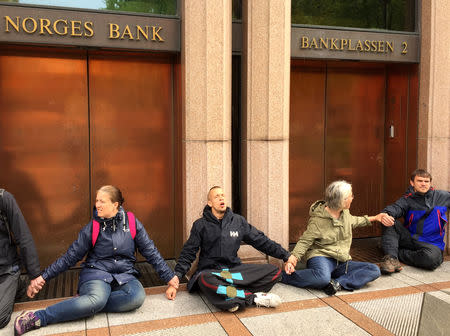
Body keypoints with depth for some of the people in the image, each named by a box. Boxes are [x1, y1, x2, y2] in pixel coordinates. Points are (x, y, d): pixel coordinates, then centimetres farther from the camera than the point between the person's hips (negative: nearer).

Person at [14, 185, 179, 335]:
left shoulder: (132, 222, 3)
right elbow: (70, 256, 8)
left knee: (137, 296, -33)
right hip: (97, 273, -2)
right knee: (97, 298, -38)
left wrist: (169, 276, 6)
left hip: (125, 275, 2)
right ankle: (38, 317, -32)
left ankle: (86, 303, -23)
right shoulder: (92, 227, 2)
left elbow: (150, 252, 8)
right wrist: (45, 276, 5)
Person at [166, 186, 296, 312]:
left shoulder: (238, 221, 11)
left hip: (235, 269, 4)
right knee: (205, 281, -41)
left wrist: (286, 255, 10)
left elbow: (261, 241, 14)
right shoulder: (201, 225, 4)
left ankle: (232, 297, -29)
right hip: (210, 271, -3)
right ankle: (255, 297, -30)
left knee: (275, 271, -15)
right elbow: (188, 254, 3)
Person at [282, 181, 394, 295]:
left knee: (374, 270, -13)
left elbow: (353, 221, 32)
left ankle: (338, 282, -29)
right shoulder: (317, 220, -11)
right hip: (322, 258, -7)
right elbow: (304, 242, -8)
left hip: (342, 262, 7)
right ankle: (284, 275, -20)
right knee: (323, 277, -42)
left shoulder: (345, 212, 8)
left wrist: (376, 218, 30)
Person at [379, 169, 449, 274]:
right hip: (410, 240, 1)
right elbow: (396, 208, -20)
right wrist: (385, 213, -44)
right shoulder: (407, 200, 1)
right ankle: (391, 258, -34)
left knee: (431, 257, -36)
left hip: (432, 244, -1)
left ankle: (397, 253, -16)